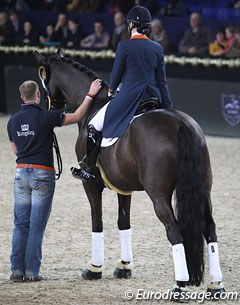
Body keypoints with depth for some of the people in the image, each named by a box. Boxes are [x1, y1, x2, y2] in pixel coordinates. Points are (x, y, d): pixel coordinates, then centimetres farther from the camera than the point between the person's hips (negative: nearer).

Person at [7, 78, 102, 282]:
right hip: (43, 174, -5)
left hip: (21, 172, 5)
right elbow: (76, 117, -6)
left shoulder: (13, 121, 5)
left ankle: (17, 269, 6)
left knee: (21, 223, 9)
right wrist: (90, 96, 0)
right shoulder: (45, 118, -11)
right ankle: (31, 271, 0)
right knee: (37, 225, 0)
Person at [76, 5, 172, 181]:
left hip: (128, 97, -5)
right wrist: (168, 107, 13)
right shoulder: (157, 48, 7)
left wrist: (112, 90, 23)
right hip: (153, 98, 5)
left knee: (95, 126, 7)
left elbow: (116, 74, 1)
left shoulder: (125, 46, -8)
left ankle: (88, 169, 3)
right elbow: (162, 82, 9)